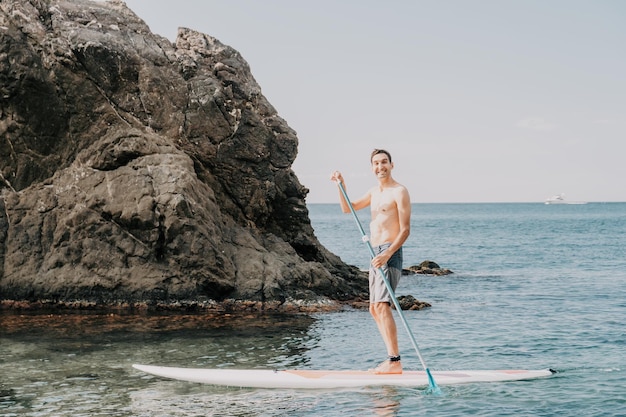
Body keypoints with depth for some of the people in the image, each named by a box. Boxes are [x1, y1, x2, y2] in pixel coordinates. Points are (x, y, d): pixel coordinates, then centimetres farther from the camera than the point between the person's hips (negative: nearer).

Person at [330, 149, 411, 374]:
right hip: (376, 254, 10)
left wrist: (387, 253, -25)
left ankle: (394, 361, -22)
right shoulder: (374, 192, 19)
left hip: (390, 253, -9)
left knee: (382, 305, -19)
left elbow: (405, 229, -14)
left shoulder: (399, 192, -8)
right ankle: (392, 359, 14)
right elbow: (347, 208, 28)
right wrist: (341, 184, 13)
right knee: (374, 309, 10)